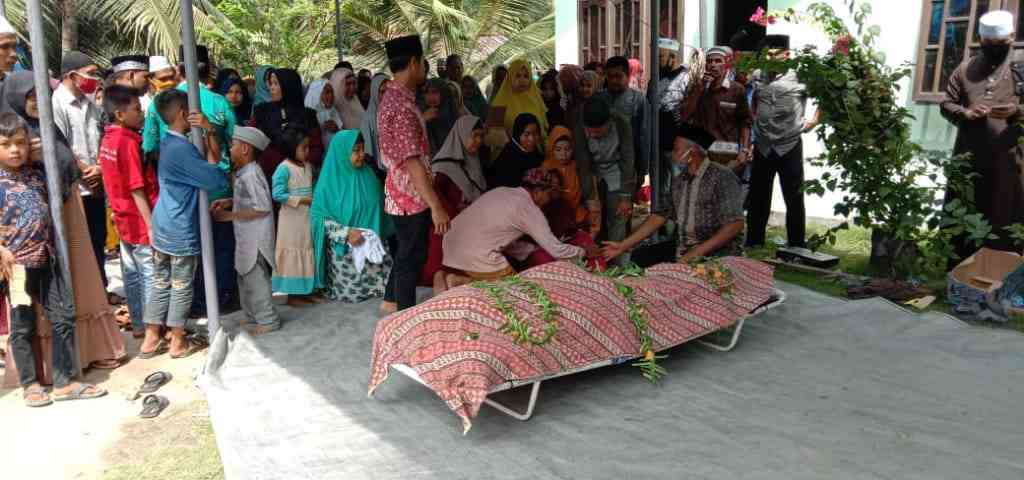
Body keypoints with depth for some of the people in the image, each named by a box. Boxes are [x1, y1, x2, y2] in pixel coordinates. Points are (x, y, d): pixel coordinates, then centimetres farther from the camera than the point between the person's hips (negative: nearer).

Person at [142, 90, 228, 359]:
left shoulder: (167, 144, 10)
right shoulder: (182, 148, -19)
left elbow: (216, 157, 6)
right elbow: (218, 180, -18)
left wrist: (210, 130, -10)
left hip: (162, 228, 8)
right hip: (181, 231, -8)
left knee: (161, 284, 14)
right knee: (181, 287, 5)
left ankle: (151, 339, 20)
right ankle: (178, 342, 16)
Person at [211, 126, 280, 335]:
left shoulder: (250, 174, -20)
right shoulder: (245, 172, 10)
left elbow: (262, 207, -24)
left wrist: (230, 215, -20)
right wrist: (229, 202, 7)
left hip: (255, 238, -10)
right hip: (247, 237, 10)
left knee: (256, 278, -1)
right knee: (247, 277, 18)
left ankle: (268, 320, 10)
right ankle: (254, 315, 30)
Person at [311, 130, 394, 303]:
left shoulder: (368, 175, 4)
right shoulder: (329, 181, -10)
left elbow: (380, 208, 12)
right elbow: (319, 217, -12)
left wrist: (381, 235, 4)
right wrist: (346, 233, -22)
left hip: (373, 246, 4)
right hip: (343, 249, -4)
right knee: (349, 291, 0)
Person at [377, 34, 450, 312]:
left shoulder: (392, 96, 9)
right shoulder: (403, 105, -24)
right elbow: (413, 162, -28)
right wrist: (436, 206, -28)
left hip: (402, 191, 10)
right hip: (411, 195, -10)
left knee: (407, 252, 23)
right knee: (412, 257, 3)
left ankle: (391, 301, 38)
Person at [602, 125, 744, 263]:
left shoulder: (722, 177, -11)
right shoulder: (679, 180, 11)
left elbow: (735, 224, -18)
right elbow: (661, 215, 11)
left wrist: (697, 252, -24)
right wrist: (623, 246, 5)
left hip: (718, 255, -7)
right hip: (683, 252, 7)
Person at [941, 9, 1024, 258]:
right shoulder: (965, 69, 10)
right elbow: (946, 103, 9)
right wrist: (965, 113, -11)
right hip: (968, 156, 2)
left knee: (1003, 220, 1)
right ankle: (960, 267, 18)